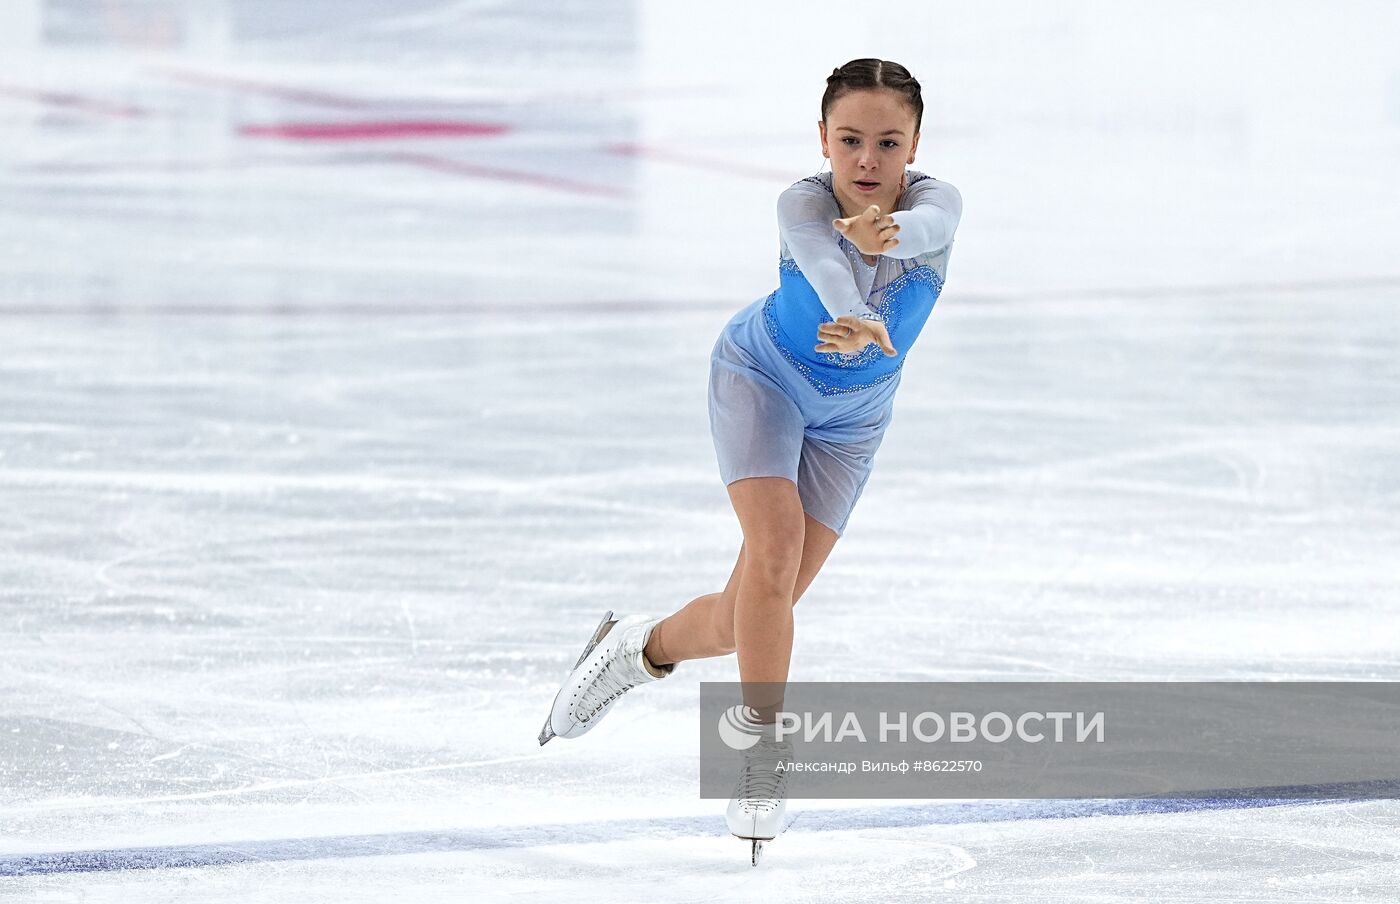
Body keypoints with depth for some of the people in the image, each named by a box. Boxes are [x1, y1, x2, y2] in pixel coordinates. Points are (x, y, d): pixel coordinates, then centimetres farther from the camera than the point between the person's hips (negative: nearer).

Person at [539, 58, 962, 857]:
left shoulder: (937, 202, -26)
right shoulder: (803, 203, -30)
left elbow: (922, 228, -51)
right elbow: (821, 261, -53)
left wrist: (885, 233, -76)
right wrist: (860, 322, -76)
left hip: (850, 417, 3)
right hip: (762, 379, -3)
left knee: (751, 617, 2)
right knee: (775, 549, -26)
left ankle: (643, 648, 32)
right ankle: (764, 745, -14)